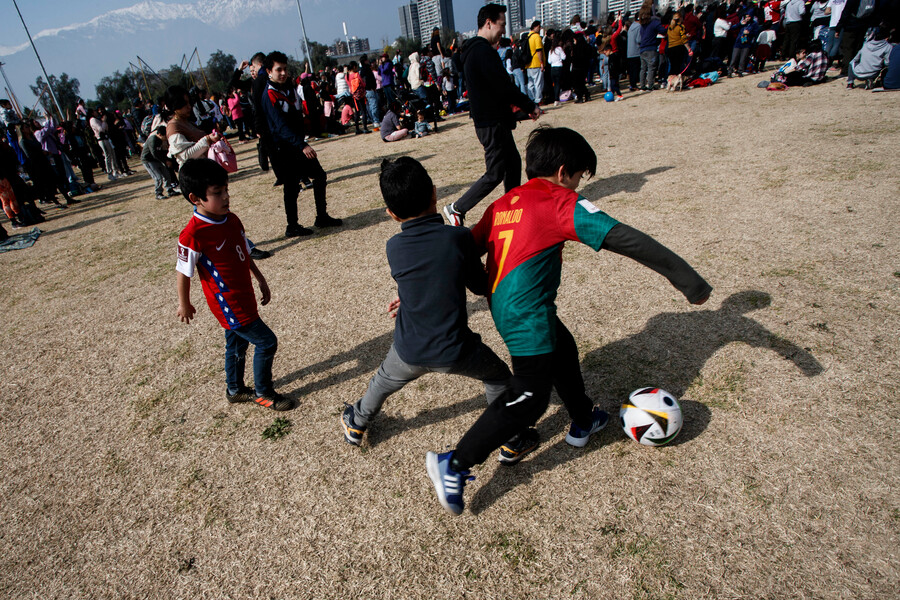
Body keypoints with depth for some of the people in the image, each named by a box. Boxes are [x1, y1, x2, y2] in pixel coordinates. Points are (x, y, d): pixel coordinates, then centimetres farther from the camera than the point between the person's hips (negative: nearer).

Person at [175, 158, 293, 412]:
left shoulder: (231, 220, 0)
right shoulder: (193, 234, -24)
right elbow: (184, 272, -13)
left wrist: (261, 280, 15)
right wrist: (184, 304, -1)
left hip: (244, 296, 8)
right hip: (228, 304, -8)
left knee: (237, 344, 23)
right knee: (266, 342, -4)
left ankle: (235, 390, 44)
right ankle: (263, 393, 17)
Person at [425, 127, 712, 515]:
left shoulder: (503, 204, 10)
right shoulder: (561, 203, -12)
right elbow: (624, 239, -18)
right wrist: (689, 280, -16)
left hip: (503, 307, 9)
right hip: (527, 318, -9)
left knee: (563, 353, 28)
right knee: (528, 400, 2)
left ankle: (583, 423, 51)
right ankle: (454, 465, 7)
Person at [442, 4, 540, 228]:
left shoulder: (473, 49, 14)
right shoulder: (483, 50, -18)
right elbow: (504, 87, -22)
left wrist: (523, 104, 13)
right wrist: (530, 106, -10)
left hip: (493, 120, 10)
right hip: (491, 122, -10)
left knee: (513, 163, 15)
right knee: (495, 173, -4)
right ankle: (456, 209, 4)